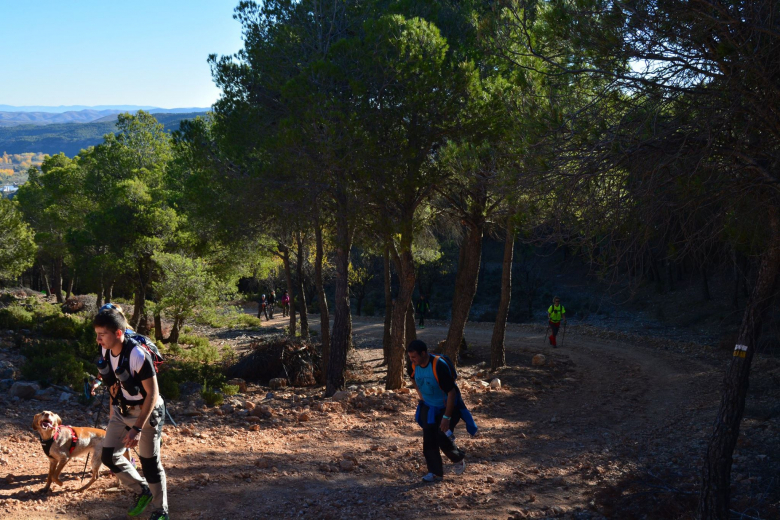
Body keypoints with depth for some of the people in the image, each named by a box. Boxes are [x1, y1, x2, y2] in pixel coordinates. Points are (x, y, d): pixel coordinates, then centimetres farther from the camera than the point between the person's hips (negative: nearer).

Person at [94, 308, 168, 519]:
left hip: (146, 412, -7)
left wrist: (137, 428, -28)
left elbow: (152, 394, -26)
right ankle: (142, 491, 26)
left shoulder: (138, 355, -30)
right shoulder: (105, 350, -8)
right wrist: (112, 411, 16)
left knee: (150, 463, 3)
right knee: (109, 456, 4)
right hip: (121, 410, 7)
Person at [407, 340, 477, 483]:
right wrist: (423, 399, 11)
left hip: (448, 406, -6)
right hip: (429, 407, 6)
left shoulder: (439, 366, -33)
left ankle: (459, 458, 20)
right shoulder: (415, 366, -11)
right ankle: (435, 473, 6)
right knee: (429, 439, -4)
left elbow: (452, 392, -30)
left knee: (442, 438, -11)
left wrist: (446, 417, -28)